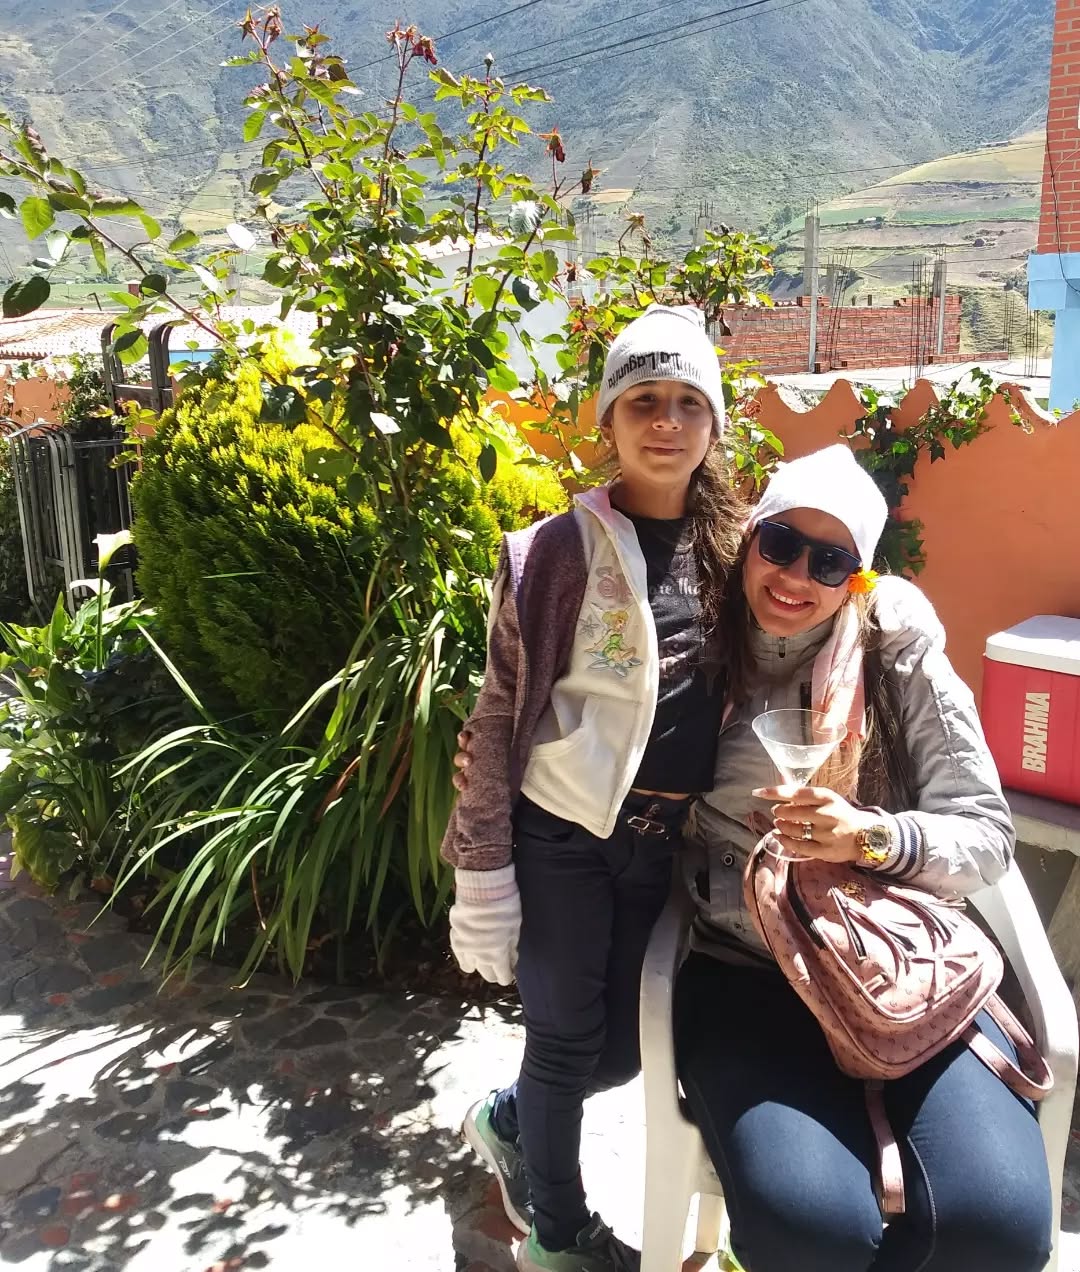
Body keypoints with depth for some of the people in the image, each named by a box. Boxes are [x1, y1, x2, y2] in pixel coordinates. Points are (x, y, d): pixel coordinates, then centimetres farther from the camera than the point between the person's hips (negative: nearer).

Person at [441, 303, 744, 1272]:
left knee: (627, 1043, 14)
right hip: (562, 838, -4)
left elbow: (746, 693, 9)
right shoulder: (554, 552, -10)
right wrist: (482, 869, -10)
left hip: (668, 845, 4)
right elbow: (499, 715, -8)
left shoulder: (732, 548, 2)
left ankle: (507, 1119, 46)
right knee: (568, 1041, 9)